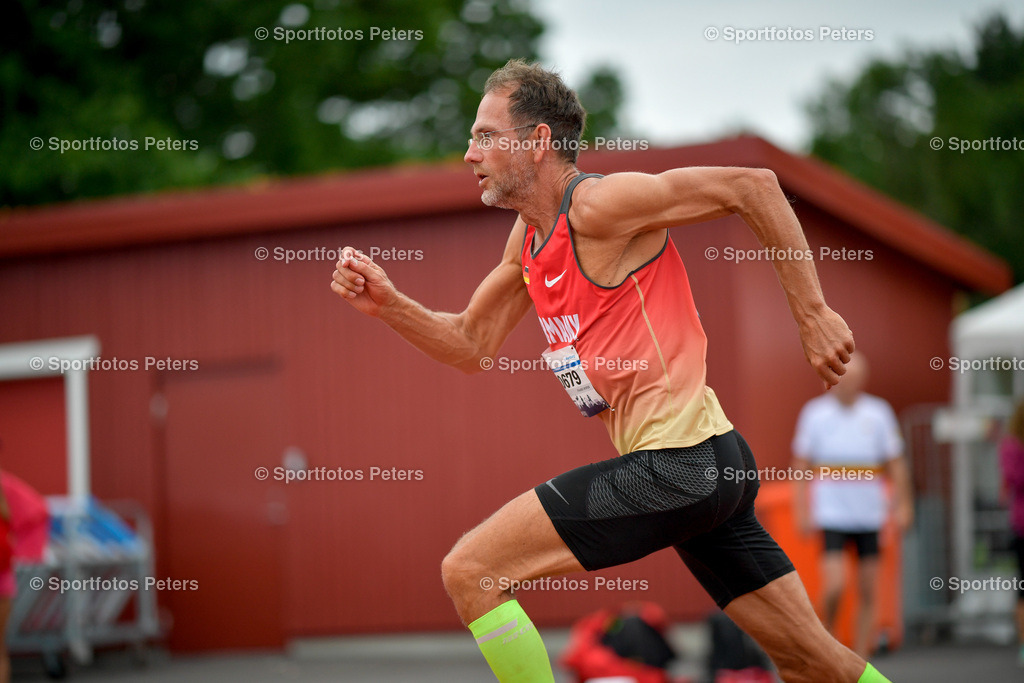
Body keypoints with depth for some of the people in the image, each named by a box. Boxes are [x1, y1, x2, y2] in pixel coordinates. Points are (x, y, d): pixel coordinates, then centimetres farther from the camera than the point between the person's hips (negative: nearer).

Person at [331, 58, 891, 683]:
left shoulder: (599, 204, -11)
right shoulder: (528, 238, 16)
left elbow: (752, 186, -13)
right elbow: (471, 346, 23)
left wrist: (813, 316, -13)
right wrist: (388, 303, 7)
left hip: (676, 463, -9)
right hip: (709, 466, 9)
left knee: (469, 572, -8)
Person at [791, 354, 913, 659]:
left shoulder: (879, 412, 3)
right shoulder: (814, 412, 0)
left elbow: (896, 464, 7)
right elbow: (800, 465, 3)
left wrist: (902, 505, 0)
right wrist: (802, 510, -3)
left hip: (869, 513, 2)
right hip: (830, 511, -2)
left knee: (867, 592, 3)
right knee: (834, 585, -14)